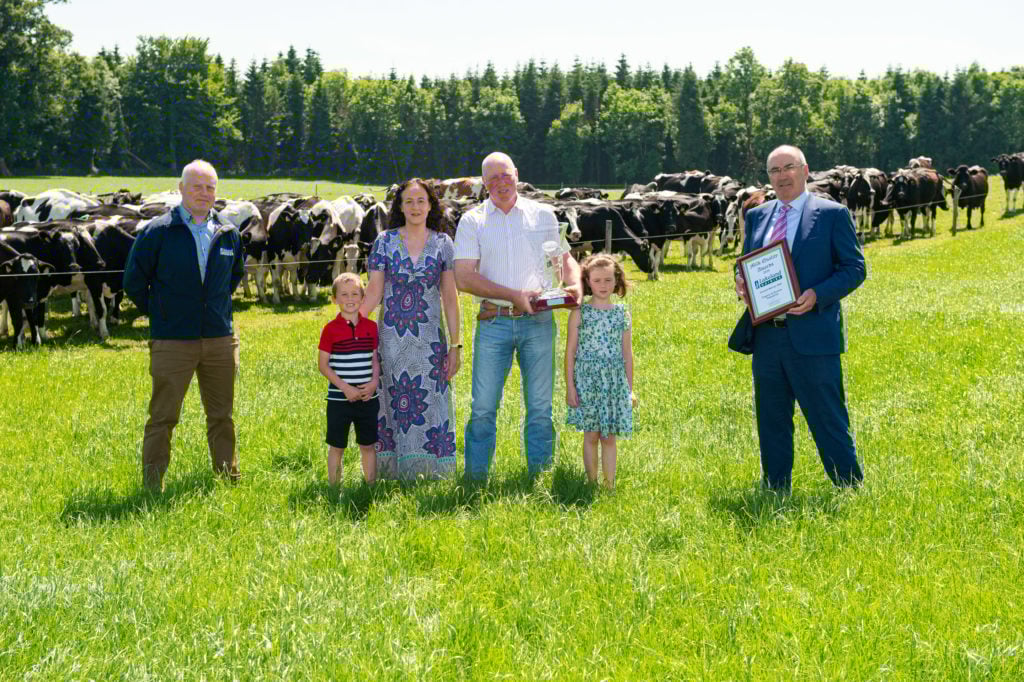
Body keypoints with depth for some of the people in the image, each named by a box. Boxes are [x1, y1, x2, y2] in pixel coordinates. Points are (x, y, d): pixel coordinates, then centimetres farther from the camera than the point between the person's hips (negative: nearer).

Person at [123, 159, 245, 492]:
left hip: (220, 339, 4)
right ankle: (152, 486, 7)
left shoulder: (228, 234, 8)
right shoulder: (158, 232, -5)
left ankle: (229, 477, 23)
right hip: (172, 342, -4)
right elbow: (134, 281, 1)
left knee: (222, 415, 12)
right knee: (162, 417, 0)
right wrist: (159, 313, 5)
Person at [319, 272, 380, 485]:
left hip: (367, 398, 3)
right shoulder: (331, 329, -6)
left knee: (368, 444, 11)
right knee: (336, 446, 6)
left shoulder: (371, 327, 4)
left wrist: (375, 382, -8)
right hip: (339, 399, -3)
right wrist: (345, 387, -14)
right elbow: (323, 364, -6)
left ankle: (371, 484, 22)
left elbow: (375, 359, 11)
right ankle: (334, 487, 15)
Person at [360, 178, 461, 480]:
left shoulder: (443, 244, 3)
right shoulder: (385, 241, 2)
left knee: (429, 404, -1)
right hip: (392, 339, 0)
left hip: (429, 340, 0)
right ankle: (393, 471, 11)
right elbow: (374, 291, 2)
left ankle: (430, 473, 9)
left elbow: (450, 297, 2)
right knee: (393, 406, 3)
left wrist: (455, 345, -1)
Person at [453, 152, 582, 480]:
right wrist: (514, 295, -13)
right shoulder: (472, 221, 4)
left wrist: (575, 284, -6)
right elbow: (464, 278, -5)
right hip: (493, 322, -1)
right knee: (483, 407, -2)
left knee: (541, 406, 4)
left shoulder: (543, 215, 10)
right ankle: (475, 480, 7)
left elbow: (564, 258, 18)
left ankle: (540, 475, 14)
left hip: (538, 322, 1)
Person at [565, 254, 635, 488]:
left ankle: (610, 485, 11)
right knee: (591, 436, 2)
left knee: (609, 438, 6)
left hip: (615, 382, 2)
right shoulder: (579, 313, -3)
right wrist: (570, 387, -5)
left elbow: (627, 353, 8)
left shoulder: (622, 313, 4)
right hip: (587, 381, -2)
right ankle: (592, 484, 11)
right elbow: (570, 352, -1)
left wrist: (630, 388, 8)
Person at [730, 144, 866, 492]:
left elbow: (854, 267, -3)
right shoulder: (756, 216, 15)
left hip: (812, 335, -5)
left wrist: (817, 295, -18)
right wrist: (742, 284, -1)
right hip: (766, 336, 5)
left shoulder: (832, 214, -1)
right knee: (771, 423, 12)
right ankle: (775, 494, 22)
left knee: (828, 420, -2)